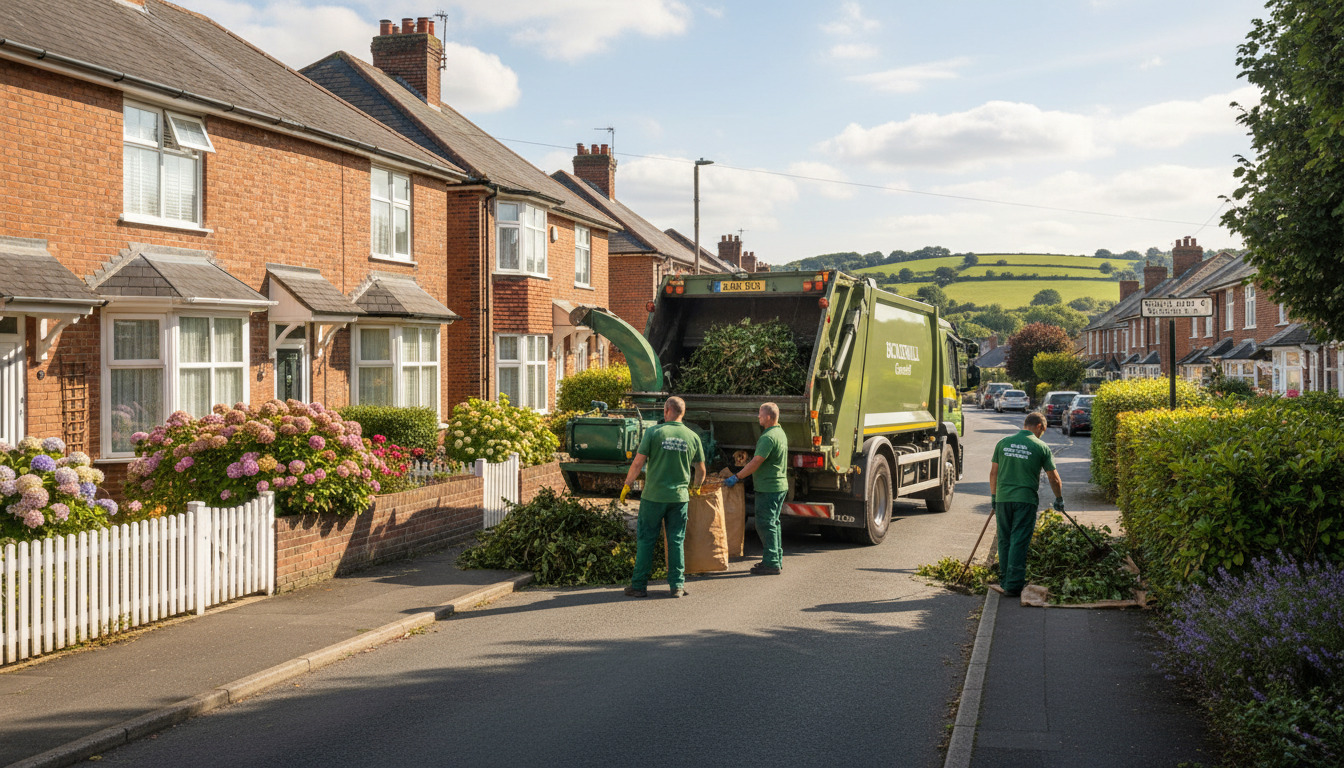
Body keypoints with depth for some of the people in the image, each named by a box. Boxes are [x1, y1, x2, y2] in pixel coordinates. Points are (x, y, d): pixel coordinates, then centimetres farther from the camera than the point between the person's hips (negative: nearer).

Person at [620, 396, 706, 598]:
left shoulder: (653, 432, -6)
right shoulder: (692, 437, 3)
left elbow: (638, 463, -7)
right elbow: (701, 470, 11)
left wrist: (627, 485, 6)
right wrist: (695, 488, 30)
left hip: (653, 496, -2)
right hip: (680, 497, 2)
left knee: (646, 540, 5)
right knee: (677, 541, 9)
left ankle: (639, 585, 10)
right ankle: (677, 585, 11)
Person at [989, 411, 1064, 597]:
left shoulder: (1003, 443, 8)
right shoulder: (1040, 446, 0)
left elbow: (993, 473, 12)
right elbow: (1054, 479, 5)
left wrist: (993, 496, 22)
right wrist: (1059, 499, 20)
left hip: (1003, 498, 3)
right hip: (1026, 499, -3)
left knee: (1004, 541, 14)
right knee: (1019, 543, -1)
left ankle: (1005, 581, 22)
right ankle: (1013, 585, -2)